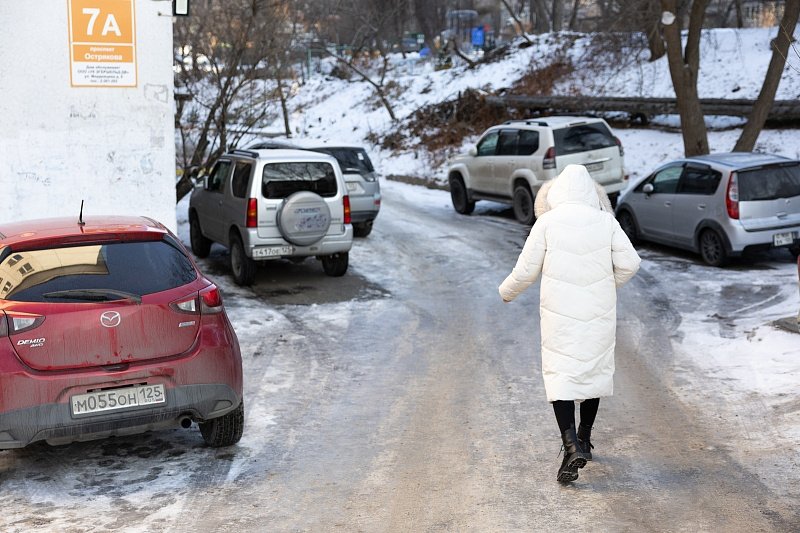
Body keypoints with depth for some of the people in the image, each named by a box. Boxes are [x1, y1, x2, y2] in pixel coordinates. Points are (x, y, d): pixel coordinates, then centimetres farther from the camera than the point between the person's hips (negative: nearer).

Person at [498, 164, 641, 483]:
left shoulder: (547, 221, -5)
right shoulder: (605, 221, 1)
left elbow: (526, 270, -3)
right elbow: (629, 263, -2)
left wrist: (507, 292, 15)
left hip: (559, 312, -3)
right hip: (599, 311, 3)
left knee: (560, 373, 0)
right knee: (594, 369, 18)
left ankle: (572, 445, -16)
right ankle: (584, 439, 29)